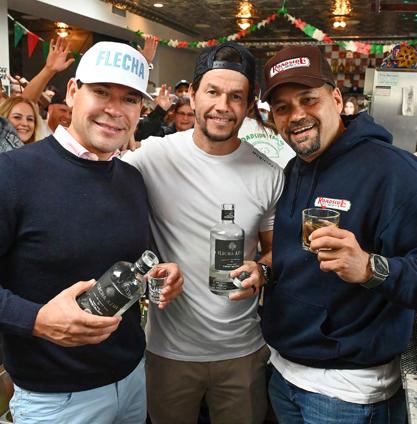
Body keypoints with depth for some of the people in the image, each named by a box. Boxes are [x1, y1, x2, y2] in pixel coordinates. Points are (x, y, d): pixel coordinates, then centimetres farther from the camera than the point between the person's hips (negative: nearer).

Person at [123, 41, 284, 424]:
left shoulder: (268, 175, -5)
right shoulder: (152, 158, -12)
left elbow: (275, 247, 7)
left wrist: (261, 270, -14)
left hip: (243, 350, 2)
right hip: (169, 349, -1)